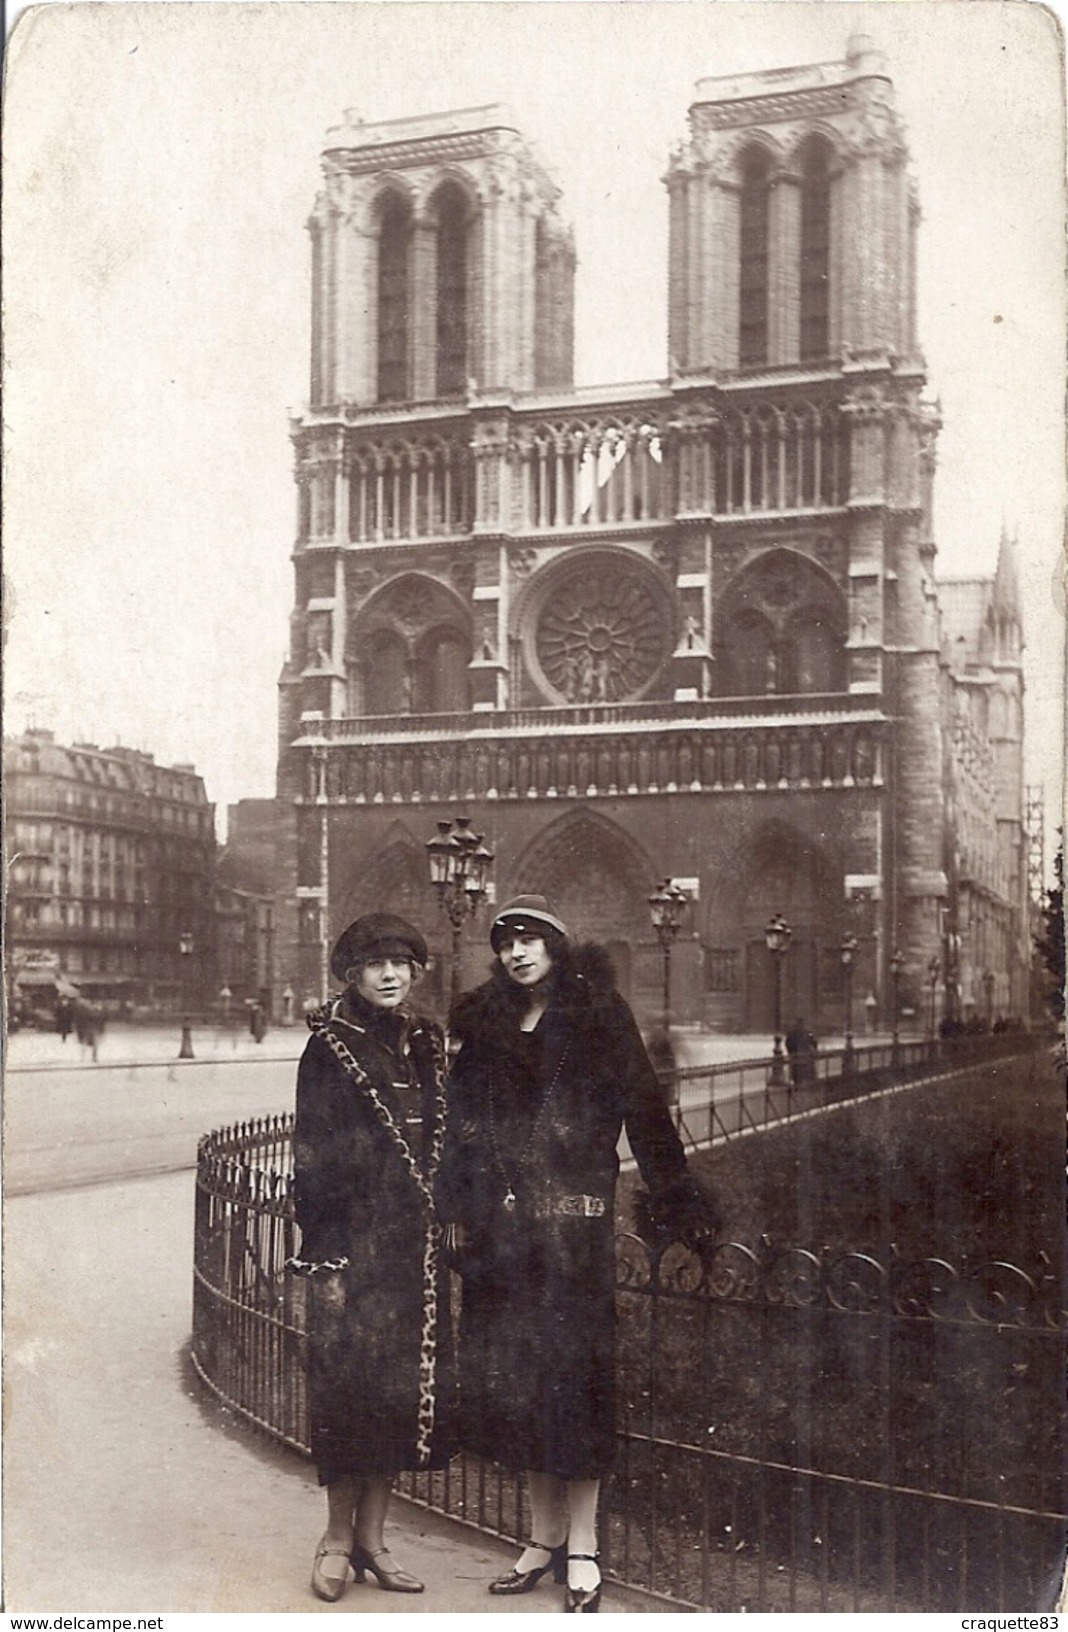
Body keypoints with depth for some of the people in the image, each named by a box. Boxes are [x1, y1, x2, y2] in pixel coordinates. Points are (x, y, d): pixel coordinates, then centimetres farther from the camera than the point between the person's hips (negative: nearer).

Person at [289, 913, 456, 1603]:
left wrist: (441, 1234, 12)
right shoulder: (330, 1049, -7)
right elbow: (313, 1161, -9)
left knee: (409, 1386, 8)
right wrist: (325, 1259, -13)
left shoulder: (426, 1043, 11)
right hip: (356, 1246, -6)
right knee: (352, 1385, -1)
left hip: (416, 1247, 6)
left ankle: (372, 1535, 20)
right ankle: (338, 1538, 15)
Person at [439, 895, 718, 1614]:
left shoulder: (601, 1018, -1)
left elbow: (645, 1112, -5)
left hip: (576, 1222, -4)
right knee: (512, 1373, 6)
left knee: (574, 1369, -3)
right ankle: (546, 1537, 19)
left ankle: (582, 1549, 7)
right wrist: (458, 1211, 7)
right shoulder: (486, 1027, 13)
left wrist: (680, 1203, -10)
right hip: (504, 1225, 5)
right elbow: (462, 1123, 13)